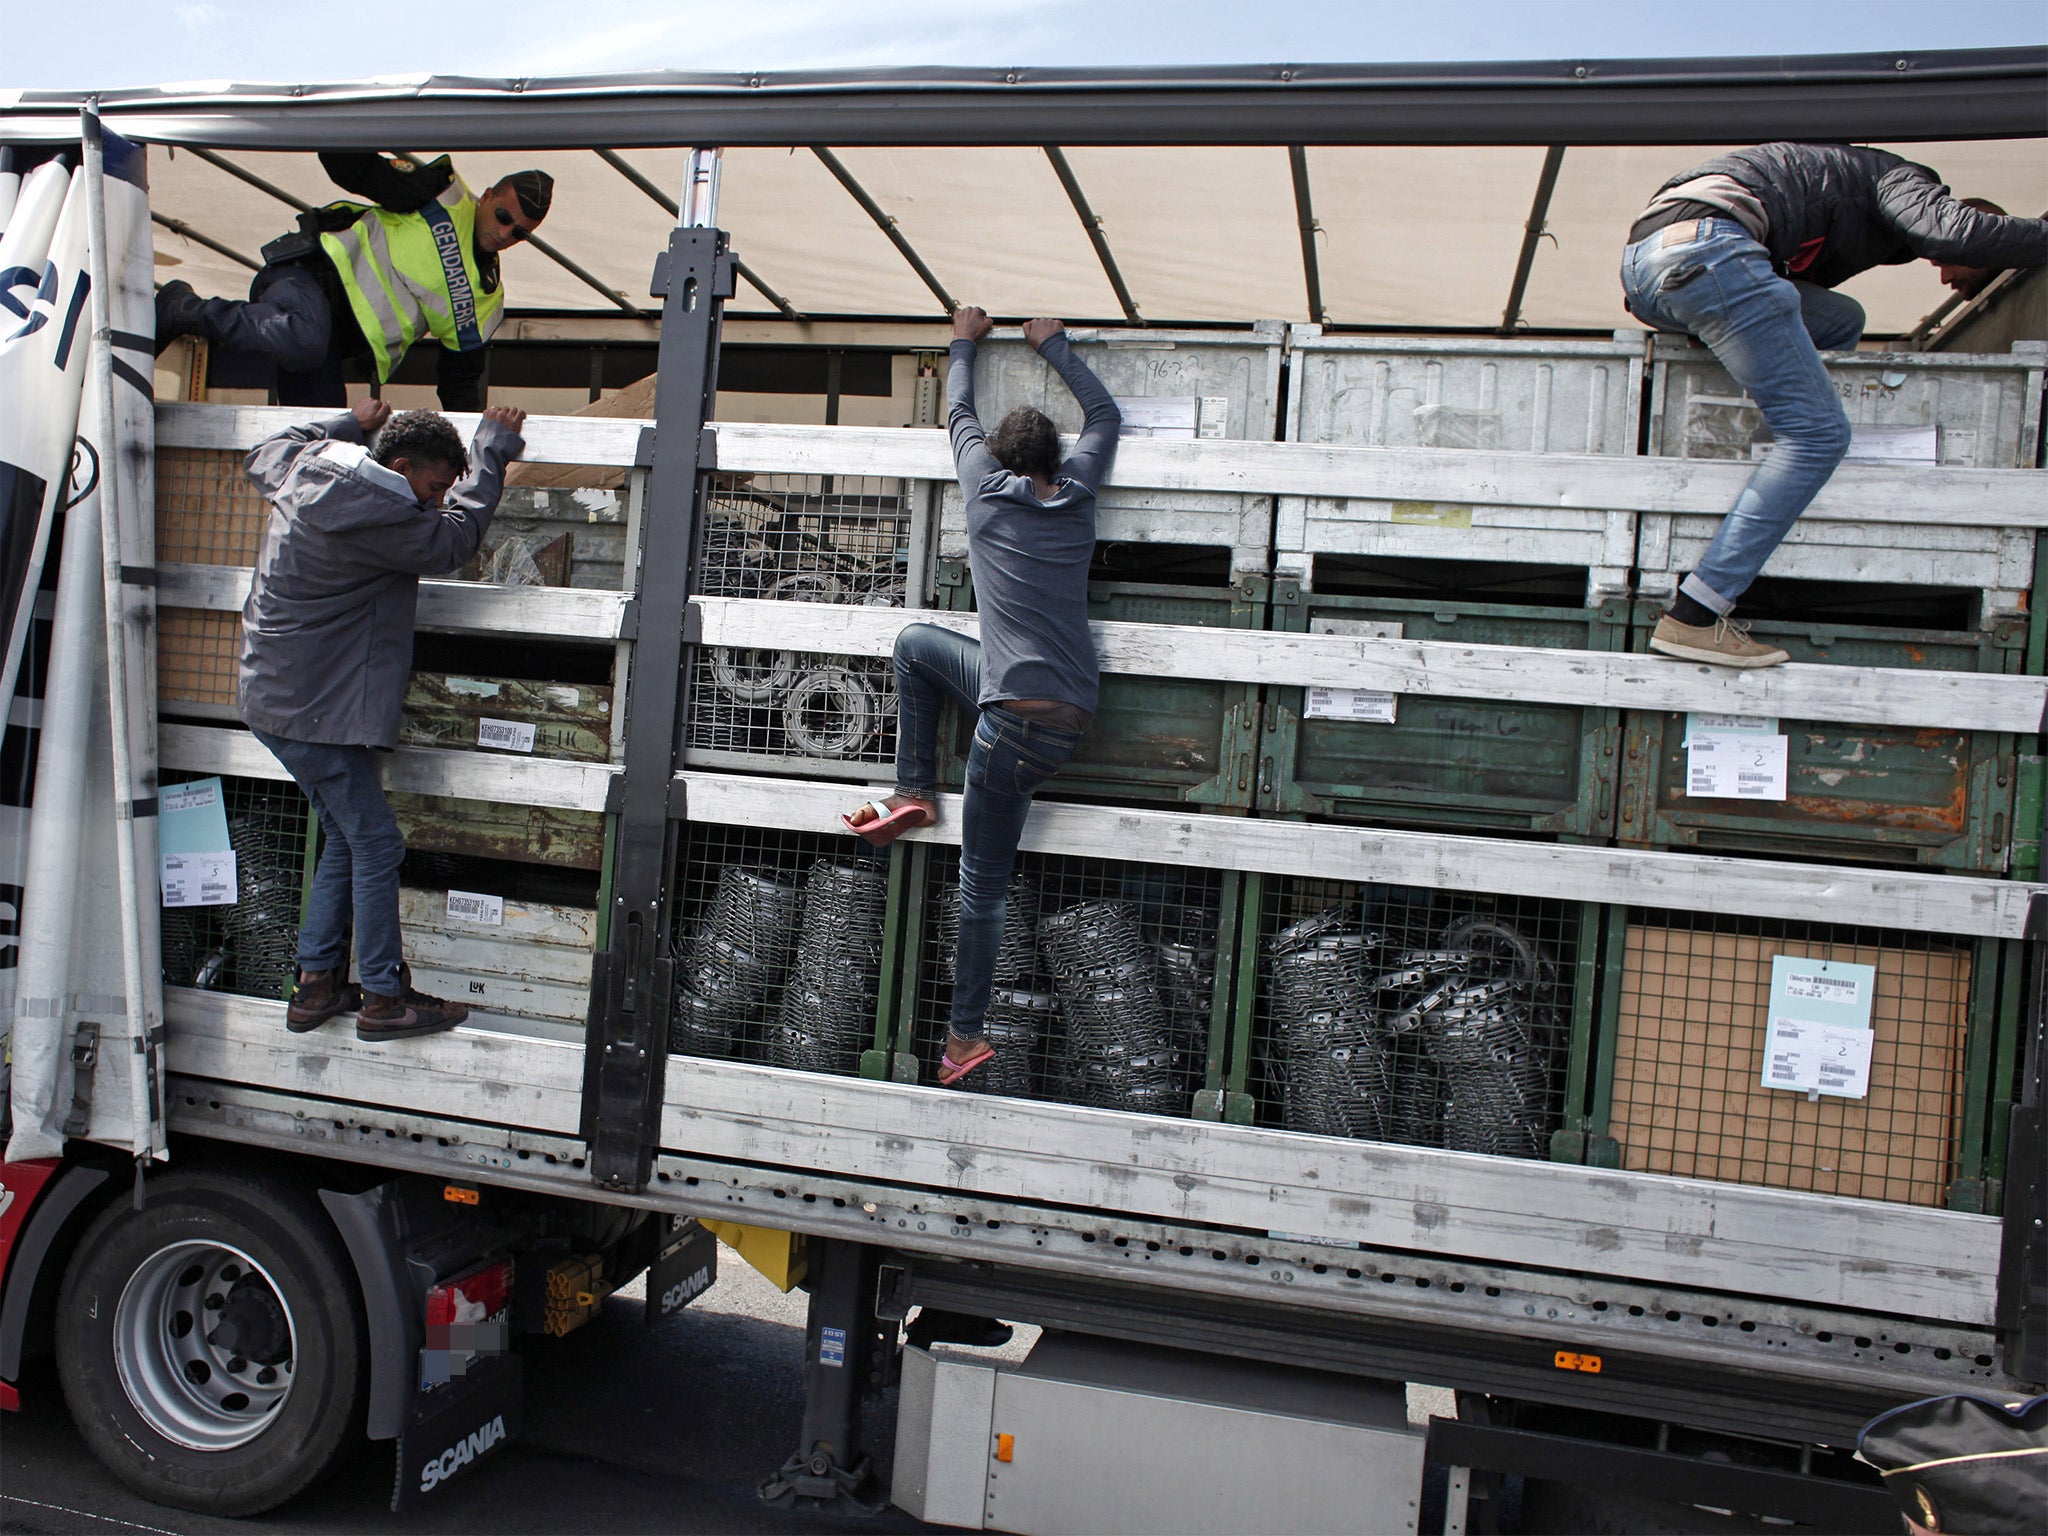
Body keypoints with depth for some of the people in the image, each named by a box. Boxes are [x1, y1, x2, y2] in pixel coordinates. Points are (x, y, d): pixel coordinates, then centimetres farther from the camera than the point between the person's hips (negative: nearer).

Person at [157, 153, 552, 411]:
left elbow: (461, 376, 18)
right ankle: (186, 310, -15)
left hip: (337, 338, 6)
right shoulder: (443, 193, 1)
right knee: (305, 340, -39)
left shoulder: (486, 297, 15)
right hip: (309, 274, -6)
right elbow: (348, 167, -4)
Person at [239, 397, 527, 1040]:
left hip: (276, 695, 10)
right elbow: (453, 537, -9)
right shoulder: (376, 514, -22)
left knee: (346, 837, 16)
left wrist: (351, 425, 35)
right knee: (375, 842, -3)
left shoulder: (303, 473, 7)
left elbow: (266, 452, 30)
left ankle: (316, 985, 22)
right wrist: (493, 447, 0)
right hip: (314, 708, -10)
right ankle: (383, 998, 6)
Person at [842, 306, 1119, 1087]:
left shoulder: (987, 488, 0)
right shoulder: (1078, 494, 8)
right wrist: (1054, 345, 38)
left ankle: (967, 1034, 11)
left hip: (1018, 718, -5)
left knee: (981, 884, 5)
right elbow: (1104, 414, 27)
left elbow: (957, 414, 20)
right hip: (1071, 715, 5)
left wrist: (964, 343, 38)